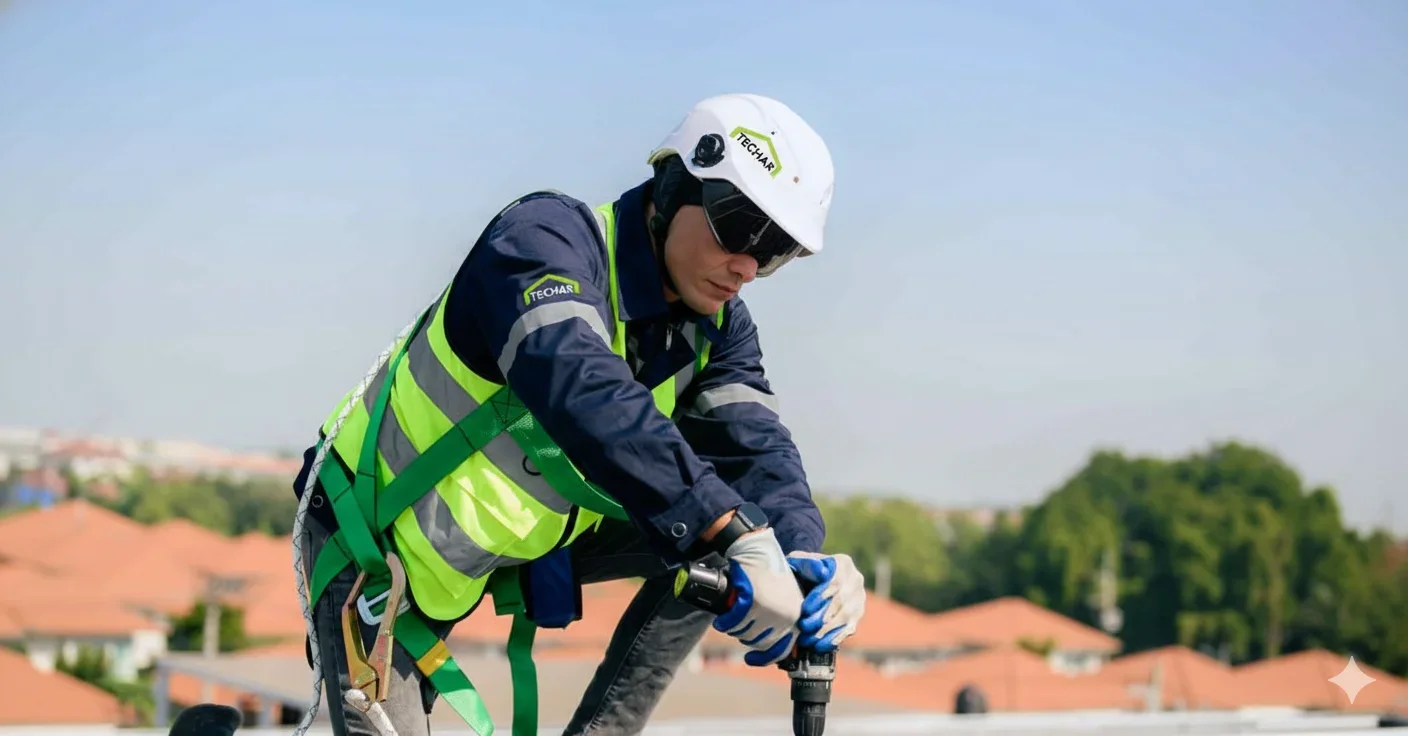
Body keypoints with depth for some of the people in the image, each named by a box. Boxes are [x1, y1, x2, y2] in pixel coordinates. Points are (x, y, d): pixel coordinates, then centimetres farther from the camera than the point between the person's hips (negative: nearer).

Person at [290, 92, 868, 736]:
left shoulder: (717, 328, -5)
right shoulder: (547, 236, -28)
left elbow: (753, 443, -18)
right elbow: (577, 387, -46)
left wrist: (803, 555, -42)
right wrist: (732, 530, -58)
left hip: (525, 535, 7)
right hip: (377, 539, -7)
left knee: (718, 539, -11)